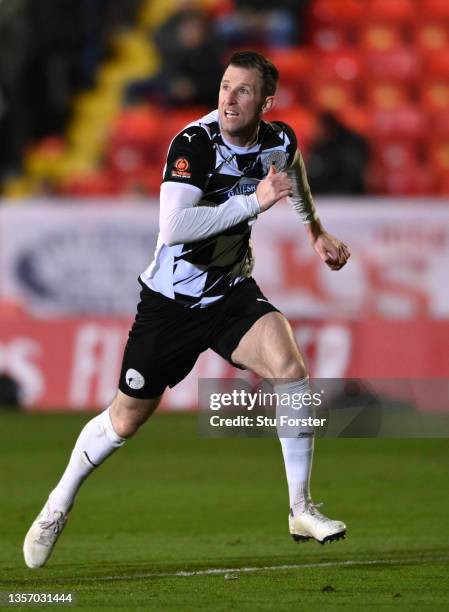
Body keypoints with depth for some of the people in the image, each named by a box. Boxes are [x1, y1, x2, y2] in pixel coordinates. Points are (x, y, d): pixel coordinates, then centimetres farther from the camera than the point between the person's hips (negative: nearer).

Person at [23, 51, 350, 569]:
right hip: (171, 301, -3)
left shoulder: (280, 142, -6)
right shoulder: (194, 143, -24)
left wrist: (316, 233, 31)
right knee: (126, 419, 7)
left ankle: (301, 510, -12)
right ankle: (59, 504, 34)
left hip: (231, 293, 3)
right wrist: (254, 201, -37)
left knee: (290, 369, -23)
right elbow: (173, 228, -37)